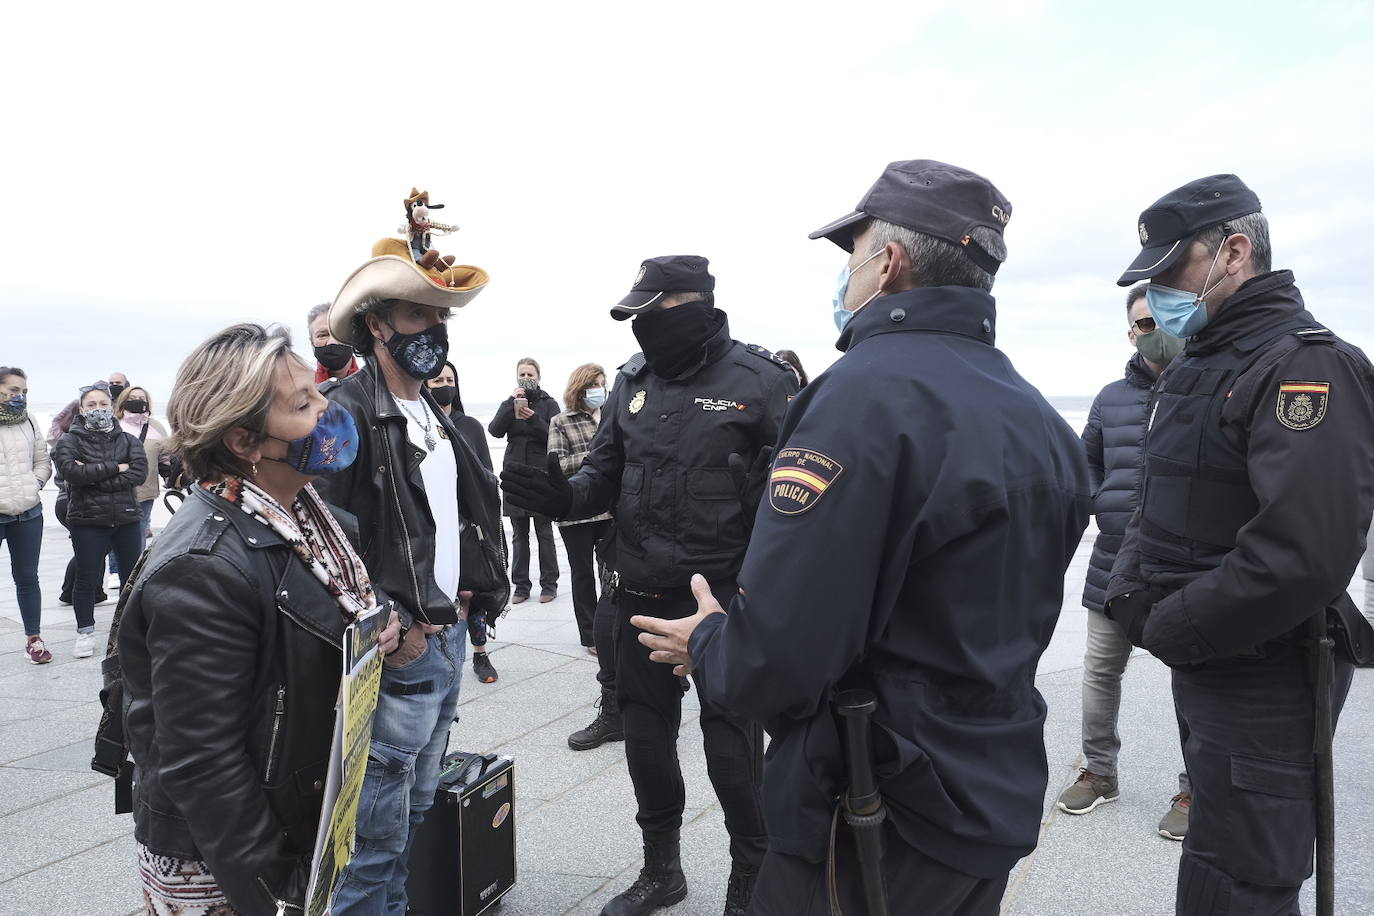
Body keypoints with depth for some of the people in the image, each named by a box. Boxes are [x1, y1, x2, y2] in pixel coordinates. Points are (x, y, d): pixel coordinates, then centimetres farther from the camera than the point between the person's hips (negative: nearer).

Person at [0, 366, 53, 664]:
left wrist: (34, 483, -2)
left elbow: (43, 461, 15)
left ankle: (34, 638, 20)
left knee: (27, 577, 12)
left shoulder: (28, 424, 7)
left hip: (28, 515, 4)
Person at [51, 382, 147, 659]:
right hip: (88, 521, -2)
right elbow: (71, 471, -17)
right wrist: (115, 468, -14)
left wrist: (93, 477, -15)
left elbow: (139, 473, -9)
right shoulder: (69, 441, 2)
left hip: (127, 517, 2)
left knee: (132, 575, 7)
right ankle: (85, 632, 18)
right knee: (87, 579, 4)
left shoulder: (128, 440, 7)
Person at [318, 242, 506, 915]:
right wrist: (392, 629, -18)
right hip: (399, 656, -9)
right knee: (376, 837, 3)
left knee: (413, 814, 22)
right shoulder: (347, 414, -15)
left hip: (448, 639, 9)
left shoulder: (437, 417, 13)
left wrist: (475, 588, 9)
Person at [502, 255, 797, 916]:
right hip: (642, 597, 6)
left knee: (733, 749, 2)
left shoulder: (759, 379, -8)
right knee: (645, 735, 17)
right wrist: (565, 496, -7)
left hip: (726, 599, -6)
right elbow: (606, 473, 12)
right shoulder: (634, 380, 9)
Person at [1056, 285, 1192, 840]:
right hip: (1115, 561, 5)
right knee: (1100, 669, 13)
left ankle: (1193, 790, 24)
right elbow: (1087, 462, 21)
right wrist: (1100, 505, 6)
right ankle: (1098, 772, 30)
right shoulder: (1112, 397, 9)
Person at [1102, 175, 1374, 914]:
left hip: (1264, 682, -9)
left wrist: (1168, 632, -18)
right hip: (1200, 662, 9)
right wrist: (1129, 595, -4)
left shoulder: (1306, 367, -18)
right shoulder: (1194, 368, 11)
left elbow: (1304, 555, -29)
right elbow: (1154, 506, 15)